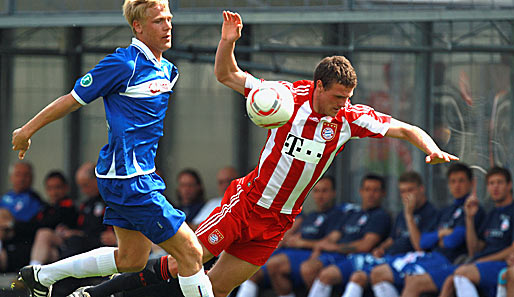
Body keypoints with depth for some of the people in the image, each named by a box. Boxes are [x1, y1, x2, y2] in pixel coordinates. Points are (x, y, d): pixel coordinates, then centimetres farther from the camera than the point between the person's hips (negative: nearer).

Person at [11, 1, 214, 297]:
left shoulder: (167, 70, 12)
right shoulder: (125, 64, -13)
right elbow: (73, 99, -5)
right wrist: (27, 130, 2)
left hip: (142, 177, 10)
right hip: (129, 179, -10)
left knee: (132, 259, 19)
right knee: (191, 252, -10)